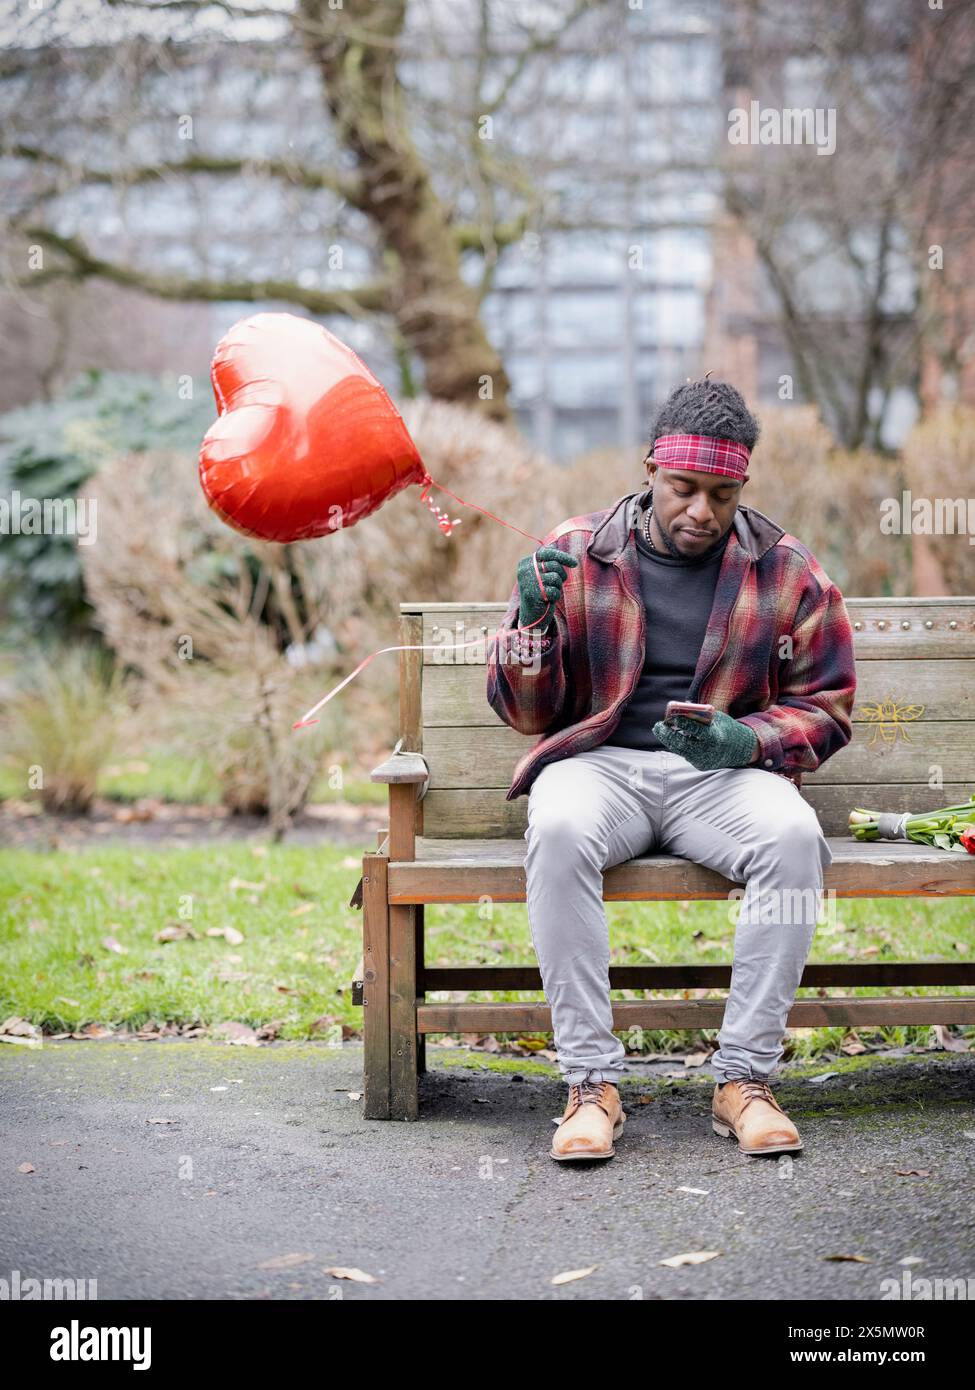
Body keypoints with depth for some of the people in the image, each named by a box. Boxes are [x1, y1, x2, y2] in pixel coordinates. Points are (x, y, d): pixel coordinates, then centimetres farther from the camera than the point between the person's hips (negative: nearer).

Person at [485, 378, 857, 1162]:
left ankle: (745, 1077, -24)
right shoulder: (575, 554, 5)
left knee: (794, 835, -33)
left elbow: (826, 707, 9)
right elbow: (525, 711, 7)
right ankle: (591, 1082, -29)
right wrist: (534, 622, -14)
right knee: (559, 831, -35)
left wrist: (744, 742, -12)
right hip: (601, 763, 0)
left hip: (725, 772, 1)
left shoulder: (788, 572, 6)